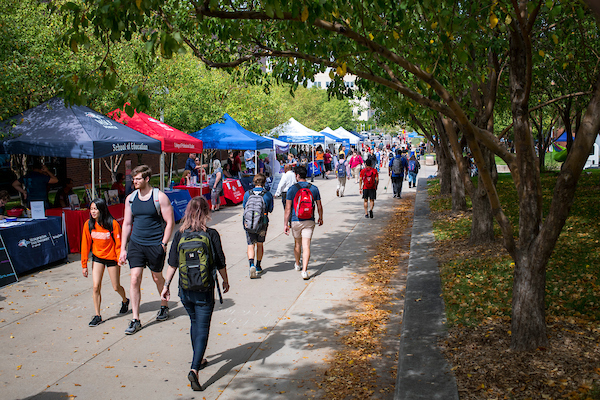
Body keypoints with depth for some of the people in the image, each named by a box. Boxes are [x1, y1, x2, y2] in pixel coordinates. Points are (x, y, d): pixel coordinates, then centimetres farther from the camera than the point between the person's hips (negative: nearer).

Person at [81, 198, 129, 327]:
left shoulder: (113, 224, -19)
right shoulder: (88, 224, -9)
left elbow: (118, 244, -11)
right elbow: (85, 245, -2)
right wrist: (84, 264, 0)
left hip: (111, 258, -3)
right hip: (97, 258, 3)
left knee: (116, 287, 8)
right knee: (96, 286, -7)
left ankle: (125, 301, 41)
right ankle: (97, 316, 6)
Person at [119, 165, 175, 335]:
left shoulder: (160, 197, -8)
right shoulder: (130, 198, 5)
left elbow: (170, 222, -7)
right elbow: (127, 223, 10)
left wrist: (163, 244, -12)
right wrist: (123, 249, 7)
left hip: (155, 245, -3)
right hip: (136, 244, 3)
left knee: (157, 278, 12)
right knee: (135, 279, -5)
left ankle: (164, 306, 38)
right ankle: (135, 320, 2)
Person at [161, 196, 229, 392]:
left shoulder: (179, 234, -4)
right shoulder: (211, 234, -11)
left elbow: (172, 264, -1)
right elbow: (220, 263, -4)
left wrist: (166, 286, 8)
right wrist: (225, 281, 12)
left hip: (185, 290, 4)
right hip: (205, 291, -4)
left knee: (195, 323, 24)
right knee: (202, 329, 3)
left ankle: (198, 360, 39)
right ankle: (194, 369, -10)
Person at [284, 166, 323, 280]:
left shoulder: (292, 189, -7)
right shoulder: (314, 188, 0)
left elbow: (288, 209, -8)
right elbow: (319, 206, 7)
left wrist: (285, 224, -3)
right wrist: (321, 218, 24)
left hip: (295, 221, 0)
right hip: (309, 222, 0)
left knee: (297, 243, 20)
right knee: (306, 246, -3)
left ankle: (297, 265, 39)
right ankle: (304, 270, -15)